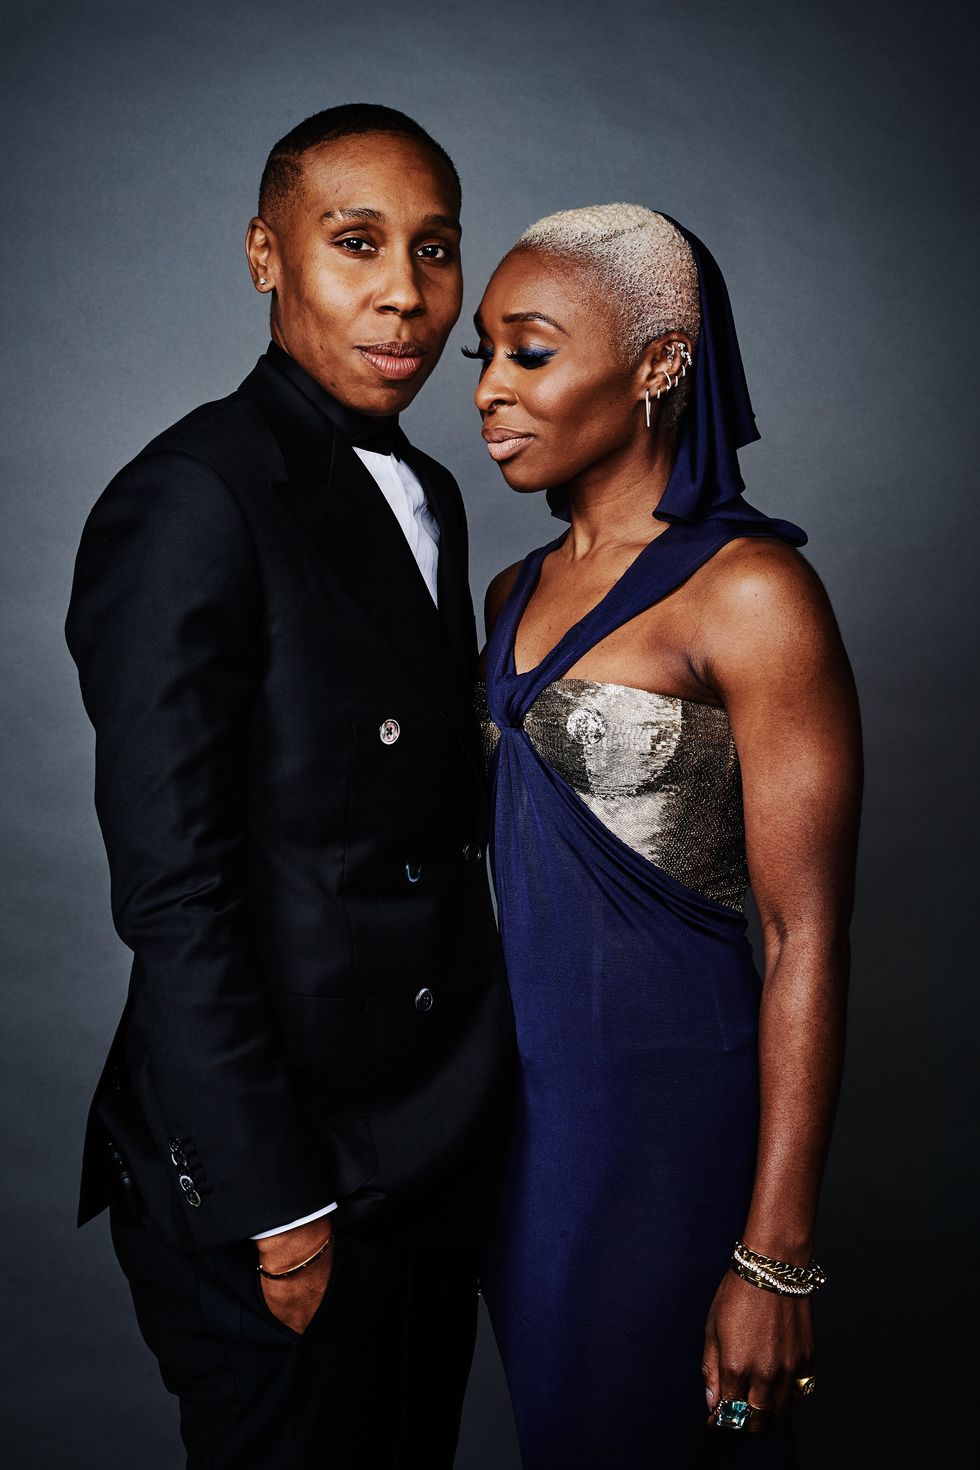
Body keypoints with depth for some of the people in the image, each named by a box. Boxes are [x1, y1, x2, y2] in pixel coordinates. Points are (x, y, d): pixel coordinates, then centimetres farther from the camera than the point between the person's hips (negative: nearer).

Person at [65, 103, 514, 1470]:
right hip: (277, 1168, -8)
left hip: (439, 1139, 8)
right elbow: (169, 888, -20)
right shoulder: (192, 501, -17)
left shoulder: (428, 496, 10)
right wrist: (278, 1204, -17)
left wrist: (482, 1081, 11)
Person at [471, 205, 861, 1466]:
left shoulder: (747, 592, -15)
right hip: (517, 1090, 7)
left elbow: (805, 939, -16)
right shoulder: (517, 594, 7)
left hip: (667, 1100, -7)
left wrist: (775, 1258, -16)